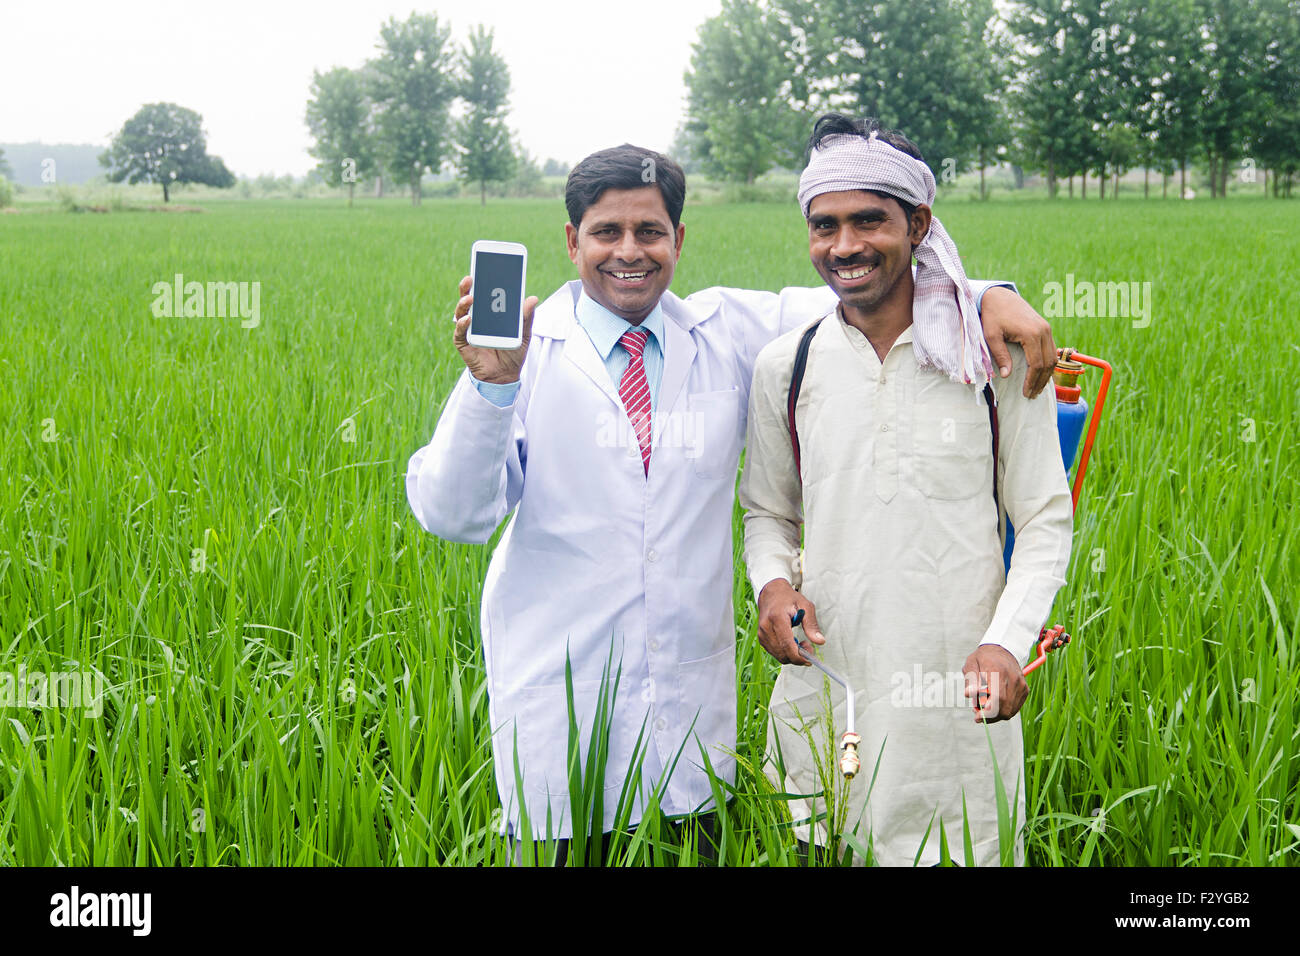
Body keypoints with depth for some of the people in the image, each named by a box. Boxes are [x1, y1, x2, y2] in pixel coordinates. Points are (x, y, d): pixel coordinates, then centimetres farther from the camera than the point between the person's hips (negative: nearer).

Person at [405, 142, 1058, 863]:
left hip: (692, 692, 3)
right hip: (556, 689, -2)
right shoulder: (526, 350, -5)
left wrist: (987, 297, -15)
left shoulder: (729, 333, 4)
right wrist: (491, 384, -27)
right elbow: (453, 516, -12)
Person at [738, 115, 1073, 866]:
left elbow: (1046, 520, 1)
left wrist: (1008, 641, -13)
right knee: (817, 847, 12)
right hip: (823, 687, 2)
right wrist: (771, 582, -7)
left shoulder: (996, 356, -4)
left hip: (959, 692, -2)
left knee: (962, 849, 5)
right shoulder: (786, 367, 2)